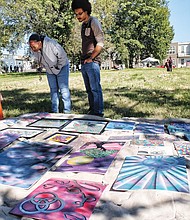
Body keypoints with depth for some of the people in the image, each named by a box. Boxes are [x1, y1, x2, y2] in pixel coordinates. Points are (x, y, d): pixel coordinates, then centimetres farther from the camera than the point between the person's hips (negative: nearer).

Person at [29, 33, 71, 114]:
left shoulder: (51, 44, -33)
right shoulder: (34, 50, -14)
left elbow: (63, 56, -25)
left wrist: (58, 67, -17)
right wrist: (41, 66, -1)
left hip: (61, 67, -6)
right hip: (49, 70, 6)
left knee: (63, 89, -8)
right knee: (53, 90, 9)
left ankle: (67, 111, -2)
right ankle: (55, 111, 16)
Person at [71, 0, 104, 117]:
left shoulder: (94, 22, -4)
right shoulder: (83, 25, 20)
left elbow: (100, 43, -12)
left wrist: (91, 58, -16)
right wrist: (83, 59, 13)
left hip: (92, 62, -9)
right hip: (84, 63, 9)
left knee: (95, 88, -9)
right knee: (89, 89, 11)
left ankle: (99, 112, -5)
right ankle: (92, 110, 19)